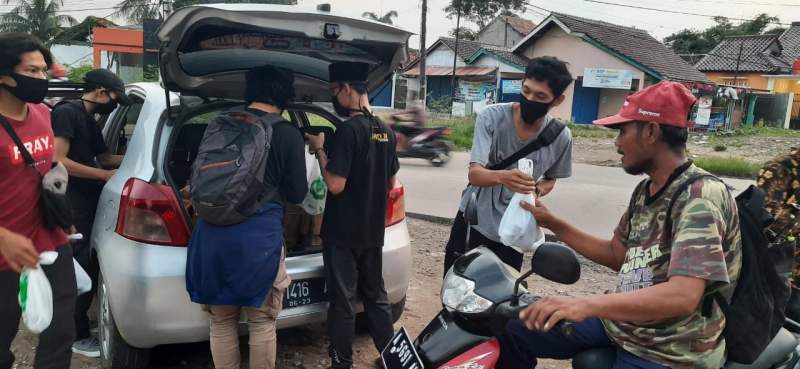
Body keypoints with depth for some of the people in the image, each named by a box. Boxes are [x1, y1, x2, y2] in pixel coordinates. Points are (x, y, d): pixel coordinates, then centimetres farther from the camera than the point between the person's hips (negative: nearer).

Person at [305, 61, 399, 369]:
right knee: (376, 295, 17)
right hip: (373, 231, 7)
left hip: (343, 233, -7)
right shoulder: (386, 132, 6)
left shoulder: (347, 130, -18)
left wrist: (319, 149, -10)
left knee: (343, 300, 4)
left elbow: (335, 185, -21)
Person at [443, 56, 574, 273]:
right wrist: (501, 176, -47)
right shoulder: (492, 117, -17)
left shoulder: (561, 137, -10)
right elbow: (474, 174, -26)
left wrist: (536, 191, -14)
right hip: (472, 224, -1)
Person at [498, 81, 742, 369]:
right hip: (623, 320, 8)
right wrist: (552, 223, 9)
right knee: (514, 331, 9)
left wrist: (587, 304, -45)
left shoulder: (701, 195, -23)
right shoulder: (645, 191, 5)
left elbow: (683, 296, -34)